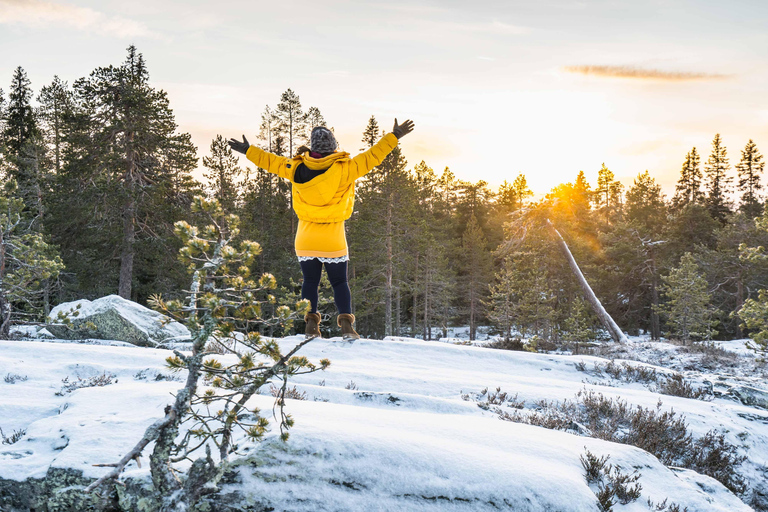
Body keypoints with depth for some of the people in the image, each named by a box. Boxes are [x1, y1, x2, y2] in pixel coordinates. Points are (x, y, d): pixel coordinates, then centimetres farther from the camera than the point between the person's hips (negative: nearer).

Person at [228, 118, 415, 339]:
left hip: (305, 240, 2)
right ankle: (346, 324, -1)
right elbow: (372, 157, -9)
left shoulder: (296, 168, -4)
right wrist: (394, 137, -2)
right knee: (340, 282, 7)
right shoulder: (344, 168, -12)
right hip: (333, 240, -2)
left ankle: (311, 324, 9)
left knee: (310, 282, 13)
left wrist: (248, 150, 24)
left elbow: (271, 161, 9)